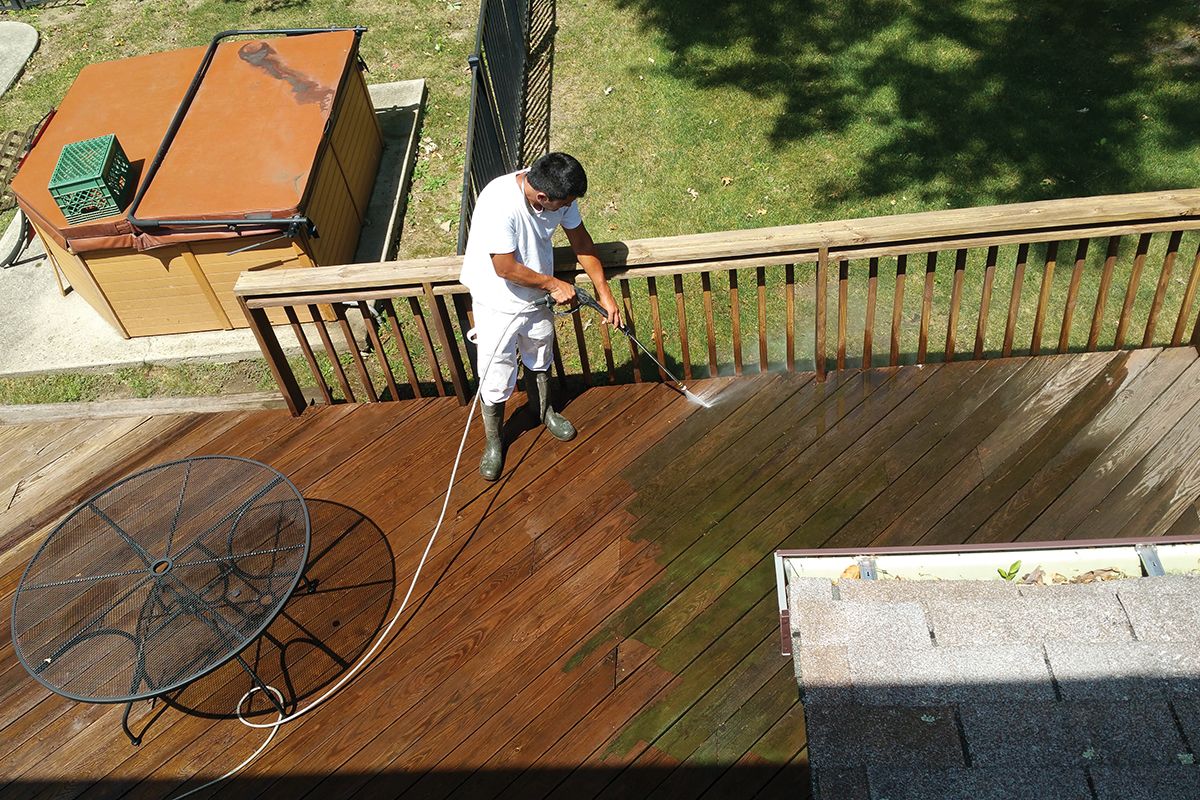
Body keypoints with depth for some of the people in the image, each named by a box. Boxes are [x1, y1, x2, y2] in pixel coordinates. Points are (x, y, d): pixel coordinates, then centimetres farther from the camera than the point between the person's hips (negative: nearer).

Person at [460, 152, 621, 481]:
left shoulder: (558, 193, -18)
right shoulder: (499, 204, -38)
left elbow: (581, 240, -4)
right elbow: (506, 269, -30)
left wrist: (604, 292, -3)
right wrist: (555, 285, -18)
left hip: (538, 295, 6)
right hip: (499, 303, -5)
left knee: (539, 359, 26)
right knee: (495, 378, 7)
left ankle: (543, 410, 53)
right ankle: (493, 440, 33)